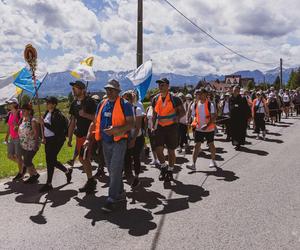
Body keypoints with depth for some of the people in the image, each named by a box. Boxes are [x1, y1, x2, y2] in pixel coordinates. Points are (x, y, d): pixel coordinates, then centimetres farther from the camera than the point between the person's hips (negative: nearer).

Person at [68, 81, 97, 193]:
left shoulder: (90, 101, -10)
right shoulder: (74, 103, 12)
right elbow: (73, 121, 15)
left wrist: (85, 114, -23)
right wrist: (69, 138, 15)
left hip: (88, 134, -7)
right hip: (79, 135, 8)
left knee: (84, 158, -8)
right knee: (83, 158, 12)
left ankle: (90, 181, 8)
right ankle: (91, 181, 25)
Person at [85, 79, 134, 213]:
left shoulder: (124, 105, -8)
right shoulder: (102, 105, 11)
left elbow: (131, 124, -13)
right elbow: (94, 123, 13)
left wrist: (116, 129, -28)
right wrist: (88, 138, 4)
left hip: (119, 141, -7)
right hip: (106, 142, 7)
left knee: (115, 170, -9)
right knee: (111, 170, 15)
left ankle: (112, 199, -2)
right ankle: (120, 193, 30)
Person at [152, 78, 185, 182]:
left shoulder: (174, 98, -8)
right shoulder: (155, 99, 5)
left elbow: (182, 111, -2)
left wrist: (177, 117, -22)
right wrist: (153, 126, 7)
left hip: (172, 127, -3)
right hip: (160, 127, 3)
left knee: (171, 150, 6)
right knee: (158, 149, -3)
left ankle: (170, 170, 24)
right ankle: (163, 167, 22)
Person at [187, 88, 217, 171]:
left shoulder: (210, 105, -11)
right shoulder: (196, 105, 2)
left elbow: (213, 117, -14)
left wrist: (207, 125, -27)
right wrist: (194, 123, -4)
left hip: (209, 129, -3)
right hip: (199, 129, 3)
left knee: (211, 144, 13)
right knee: (196, 145, -4)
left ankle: (213, 161, 33)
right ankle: (193, 164, -6)